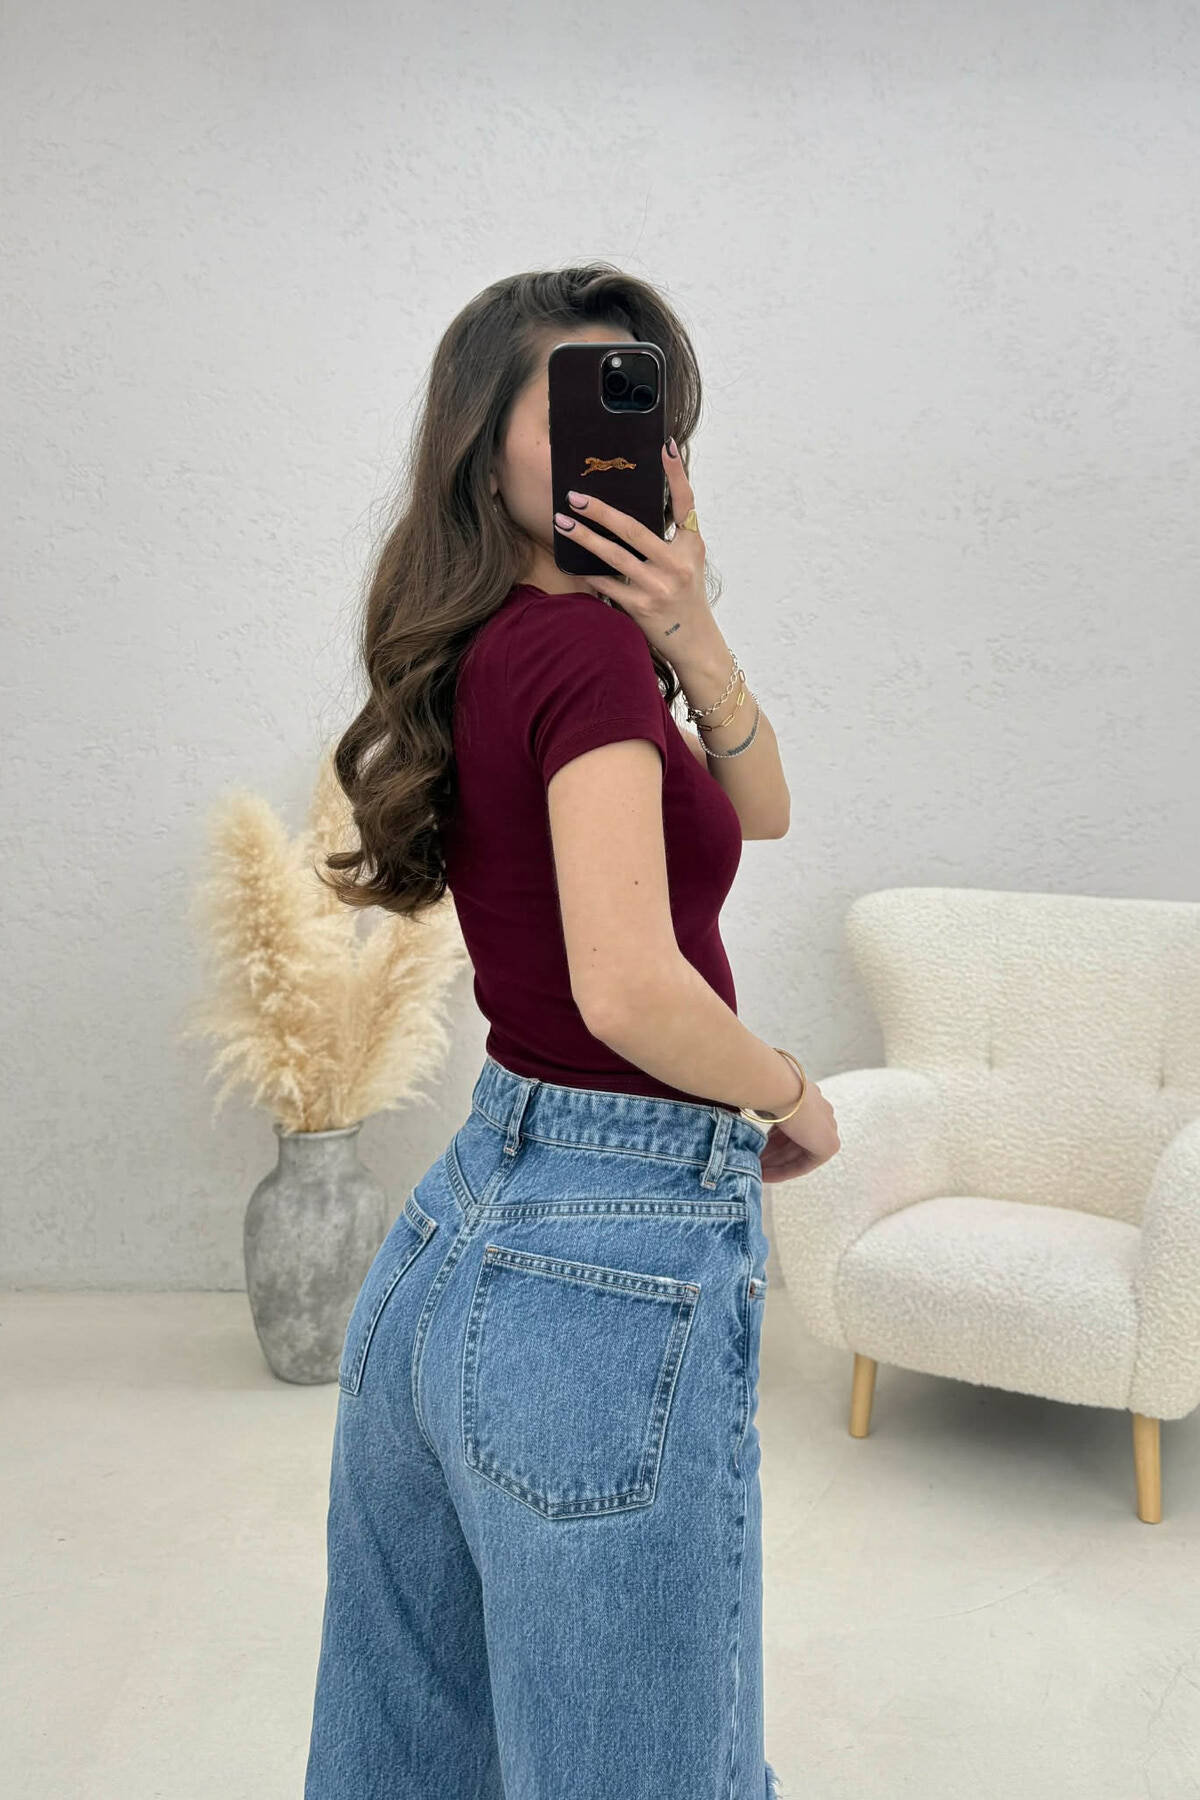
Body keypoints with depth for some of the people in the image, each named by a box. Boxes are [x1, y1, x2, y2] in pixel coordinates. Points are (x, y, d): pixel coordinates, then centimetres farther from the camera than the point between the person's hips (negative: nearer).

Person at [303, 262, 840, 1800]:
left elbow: (759, 811, 12)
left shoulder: (489, 649, 9)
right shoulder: (584, 645, -16)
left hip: (455, 1228, 9)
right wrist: (794, 1097, -9)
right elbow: (632, 986, -27)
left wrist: (692, 638, -5)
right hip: (615, 1264, -9)